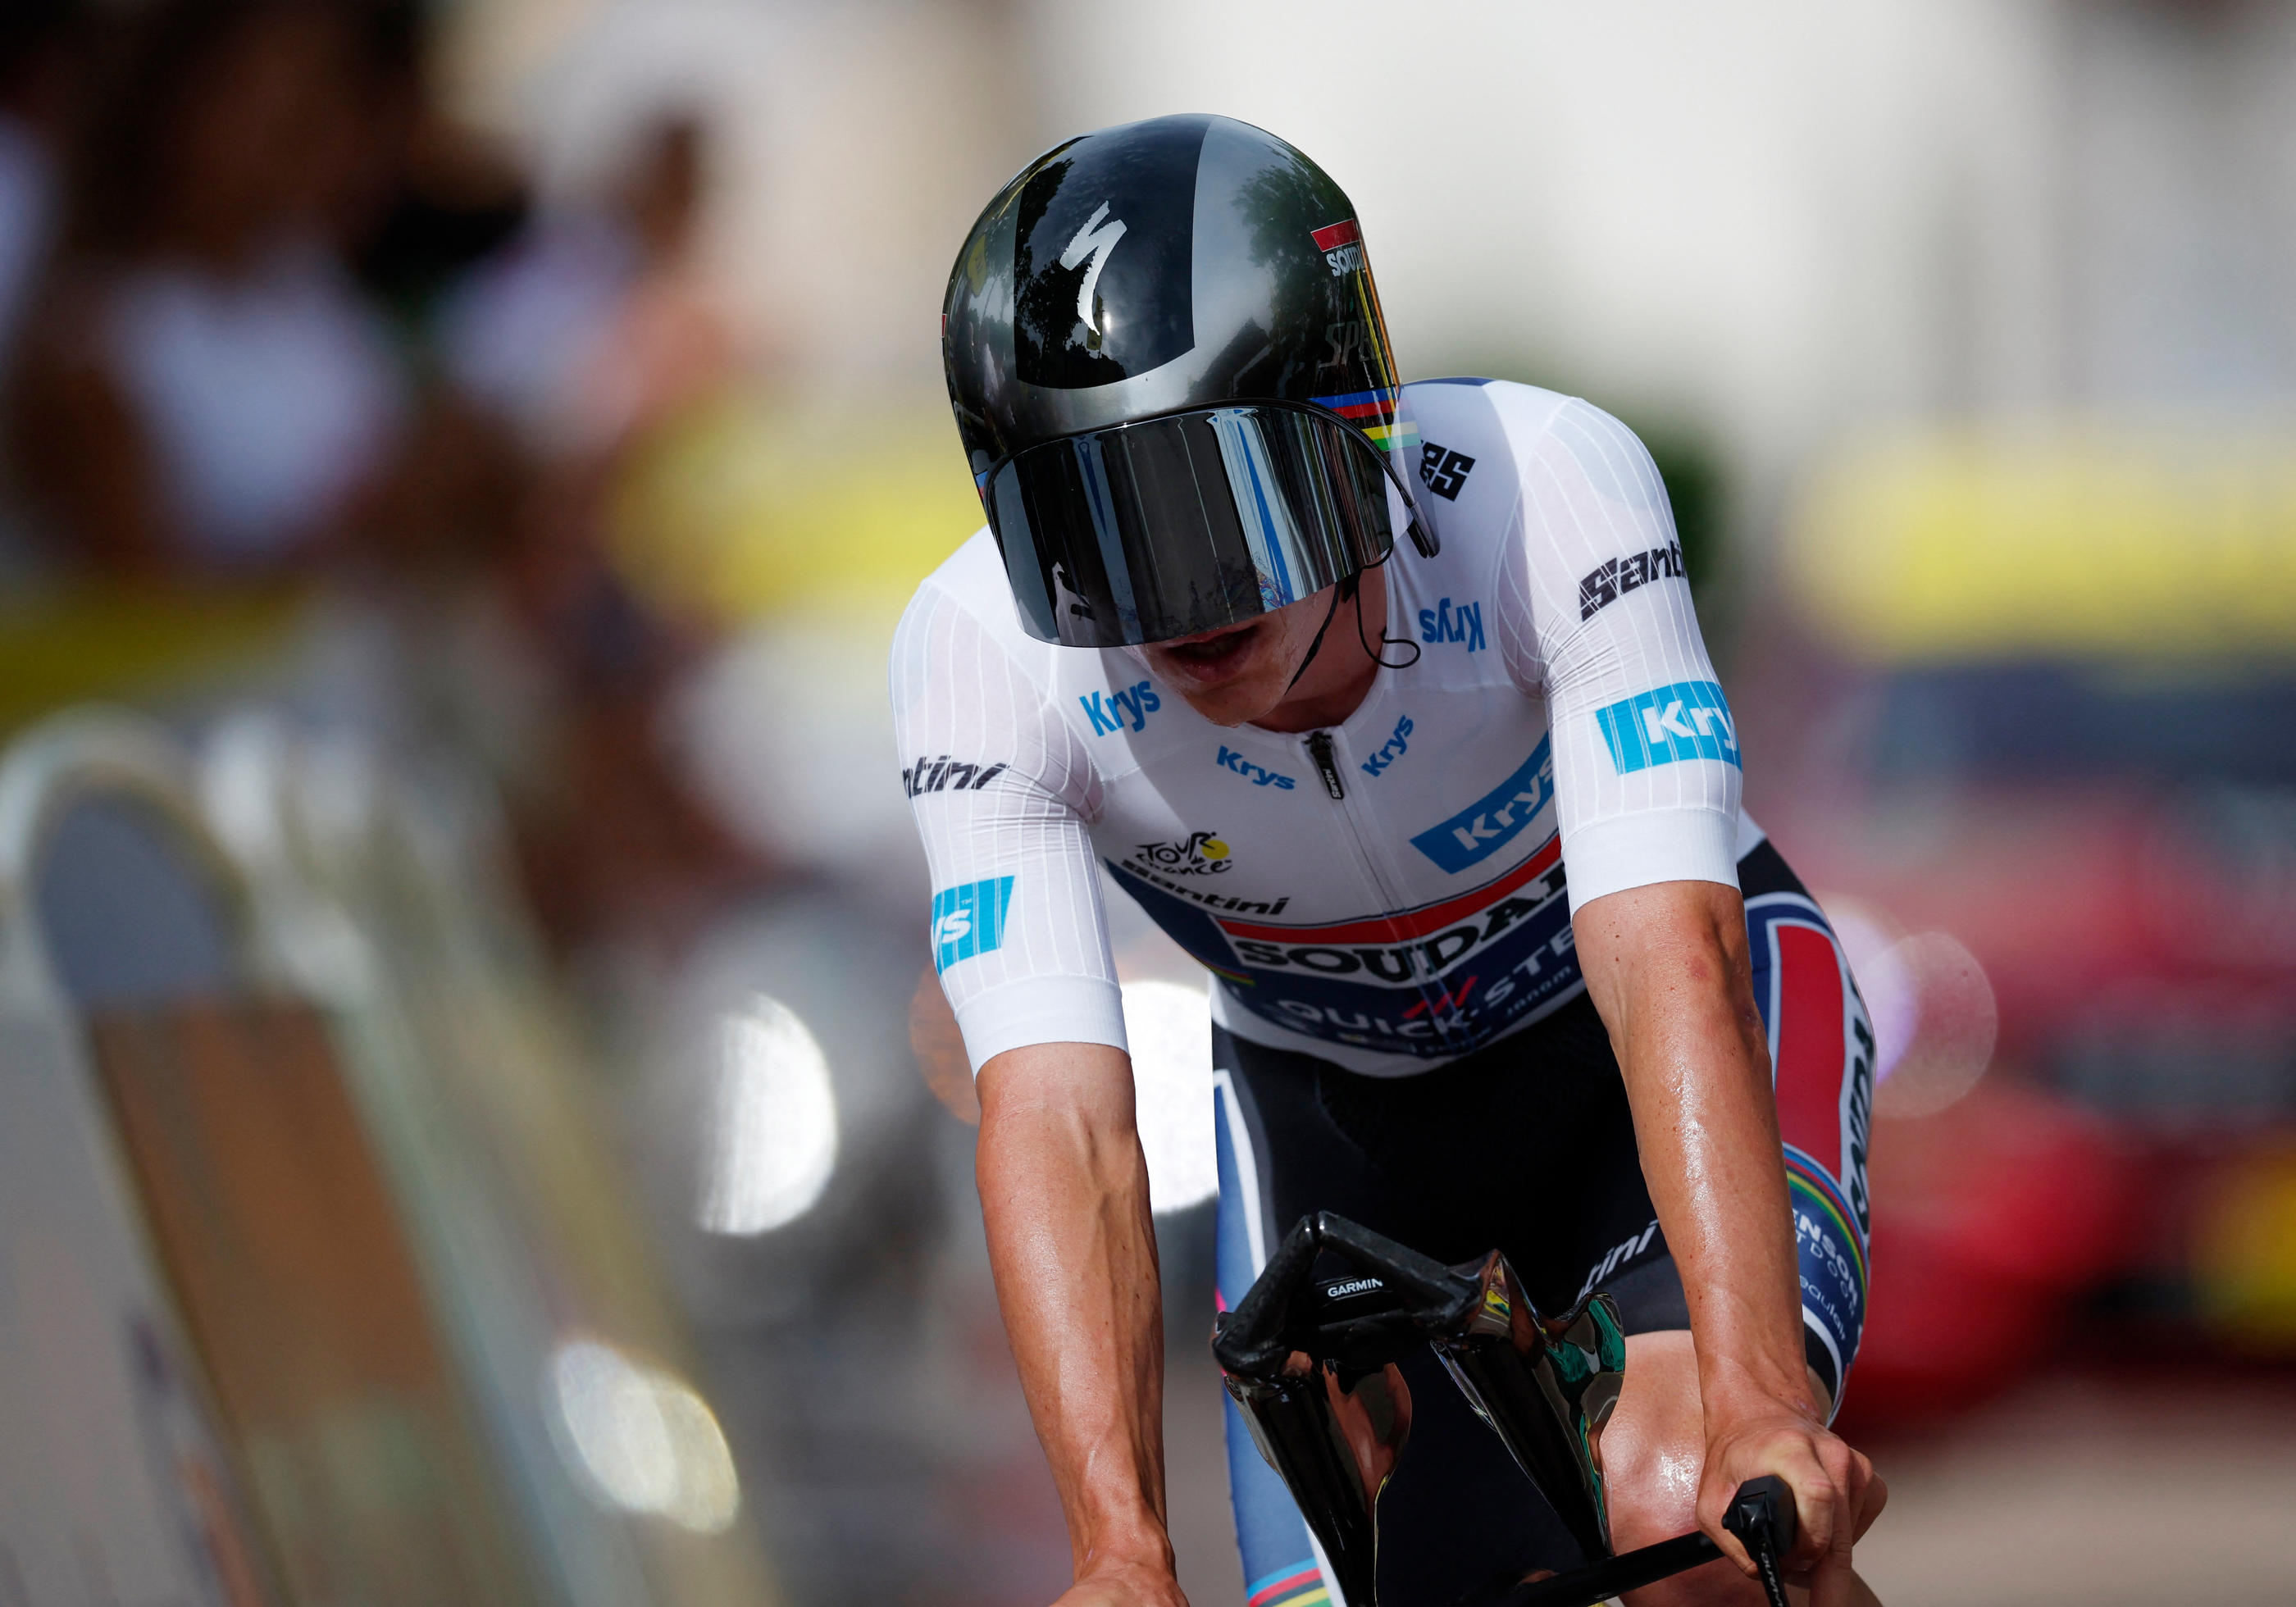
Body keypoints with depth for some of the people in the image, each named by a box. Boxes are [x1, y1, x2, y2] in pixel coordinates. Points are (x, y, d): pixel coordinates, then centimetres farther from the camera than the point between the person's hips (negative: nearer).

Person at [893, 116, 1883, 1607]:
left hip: (1628, 1040, -3)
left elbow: (1672, 963, -41)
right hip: (1334, 1097, 3)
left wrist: (1758, 1410, -53)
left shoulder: (1546, 485, -33)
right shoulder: (980, 660, -27)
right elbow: (1059, 1119, -34)